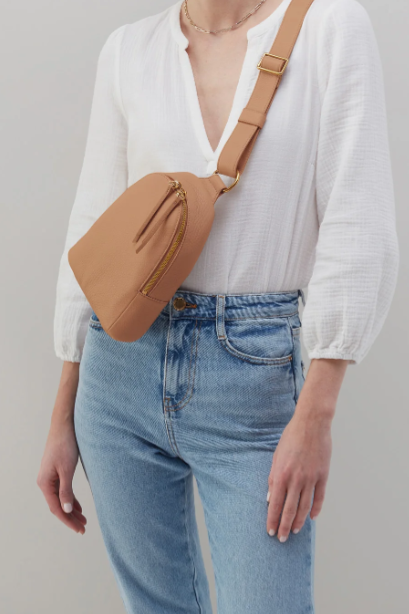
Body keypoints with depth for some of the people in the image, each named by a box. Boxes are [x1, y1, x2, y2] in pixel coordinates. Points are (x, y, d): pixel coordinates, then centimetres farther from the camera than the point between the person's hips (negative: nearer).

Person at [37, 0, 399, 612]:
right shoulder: (128, 50, 5)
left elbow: (358, 235, -7)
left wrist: (315, 418, -12)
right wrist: (63, 417, 9)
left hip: (258, 378, -3)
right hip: (123, 373, 3)